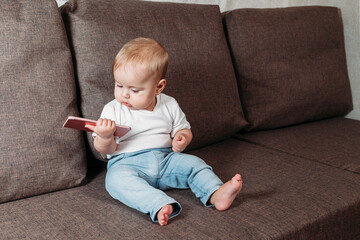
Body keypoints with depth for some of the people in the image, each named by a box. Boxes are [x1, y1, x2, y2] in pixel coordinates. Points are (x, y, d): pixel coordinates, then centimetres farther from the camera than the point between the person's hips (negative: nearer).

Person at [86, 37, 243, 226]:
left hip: (165, 159, 3)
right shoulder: (112, 110, -1)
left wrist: (182, 139, -7)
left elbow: (183, 129, 17)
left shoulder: (169, 106, 5)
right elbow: (106, 150, -2)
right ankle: (160, 206, -51)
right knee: (117, 179, -34)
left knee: (192, 163, -17)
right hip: (126, 163, -3)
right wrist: (105, 137, -26)